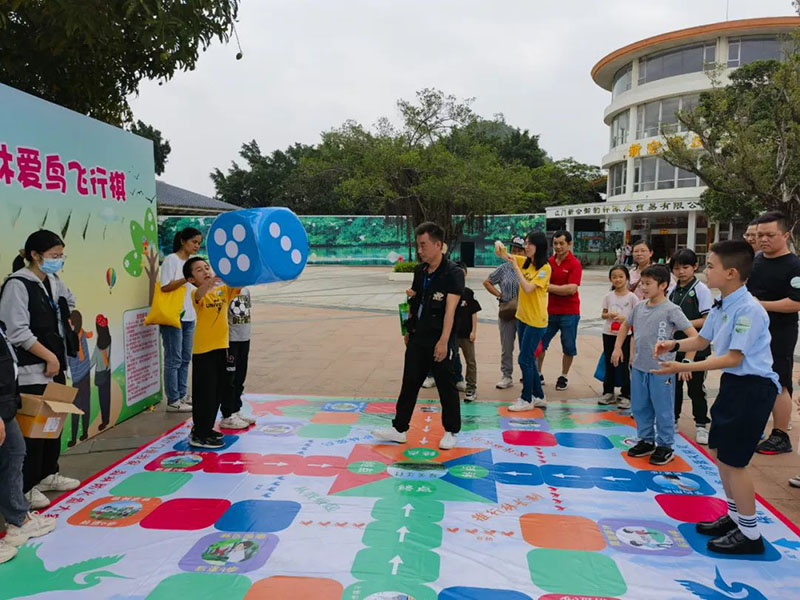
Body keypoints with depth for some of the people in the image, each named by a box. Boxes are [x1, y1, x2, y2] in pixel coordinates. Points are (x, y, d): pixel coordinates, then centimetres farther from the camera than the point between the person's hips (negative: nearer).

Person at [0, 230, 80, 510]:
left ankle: (48, 475, 30)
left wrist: (66, 330, 19)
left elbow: (69, 303, 32)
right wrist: (49, 356, -16)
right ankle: (26, 487, 9)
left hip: (55, 366, 9)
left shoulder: (54, 283, 9)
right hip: (31, 371, -8)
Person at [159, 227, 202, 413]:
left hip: (189, 317, 8)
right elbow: (165, 287, -15)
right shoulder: (171, 260, -7)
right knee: (174, 359, -4)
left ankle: (182, 395, 21)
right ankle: (173, 401, 1)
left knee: (185, 358, 12)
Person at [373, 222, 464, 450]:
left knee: (446, 386, 6)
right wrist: (409, 329, 15)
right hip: (418, 338, 7)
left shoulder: (453, 273, -15)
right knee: (409, 383, 12)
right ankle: (399, 428, 23)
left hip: (440, 341, -7)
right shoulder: (420, 270, 7)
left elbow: (450, 308, -23)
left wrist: (444, 341, -30)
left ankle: (451, 431, 23)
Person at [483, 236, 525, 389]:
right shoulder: (504, 268, 4)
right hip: (506, 313, 2)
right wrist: (499, 295, 2)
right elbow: (487, 282, 13)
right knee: (506, 347, 10)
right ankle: (507, 376, 22)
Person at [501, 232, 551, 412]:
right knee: (529, 359, 14)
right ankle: (539, 397, 26)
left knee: (525, 359, -3)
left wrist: (515, 266, -21)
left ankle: (527, 400, 10)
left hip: (536, 320, -8)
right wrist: (500, 249, -14)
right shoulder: (525, 261, 6)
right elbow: (504, 254, 9)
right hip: (523, 316, 8)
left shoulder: (545, 268, -14)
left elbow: (527, 288, -24)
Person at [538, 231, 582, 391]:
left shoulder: (574, 264, -11)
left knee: (568, 347, 7)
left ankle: (563, 377, 23)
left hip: (569, 313, -4)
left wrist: (549, 287, -22)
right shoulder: (549, 262, 5)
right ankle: (538, 374, 19)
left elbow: (572, 288, -21)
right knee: (539, 343, 6)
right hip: (550, 311, 5)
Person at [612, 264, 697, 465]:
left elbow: (693, 335, -16)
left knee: (663, 410, 5)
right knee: (639, 407, 16)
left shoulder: (670, 310, -14)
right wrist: (618, 347, 14)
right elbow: (626, 326, 22)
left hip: (661, 370, -6)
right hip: (638, 367, 6)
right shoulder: (639, 307, 4)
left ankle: (665, 447, 20)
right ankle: (646, 441, 32)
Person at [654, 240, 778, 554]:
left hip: (753, 388, -10)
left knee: (732, 459, -3)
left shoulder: (748, 310, -24)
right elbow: (702, 340, 16)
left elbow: (733, 358, -24)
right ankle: (735, 516, 35)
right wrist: (674, 344, -2)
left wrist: (685, 367, -26)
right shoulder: (721, 306, 4)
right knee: (718, 450, 17)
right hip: (732, 383, 10)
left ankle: (750, 534, 13)